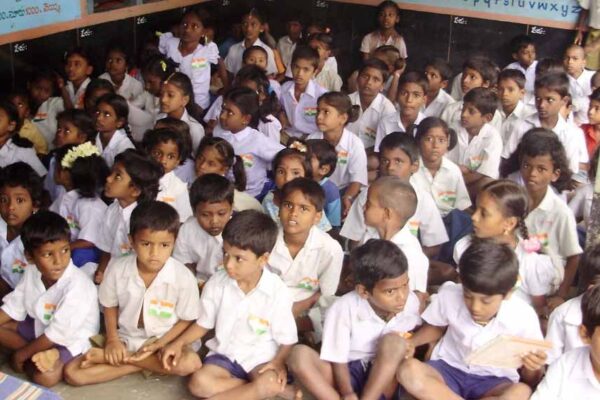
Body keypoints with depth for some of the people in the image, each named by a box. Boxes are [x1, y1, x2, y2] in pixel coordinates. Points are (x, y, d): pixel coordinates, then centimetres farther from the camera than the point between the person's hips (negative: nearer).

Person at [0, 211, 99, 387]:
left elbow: (58, 334, -26)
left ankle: (30, 361, 0)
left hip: (71, 340, -8)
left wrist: (20, 355, -17)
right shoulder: (31, 273, -11)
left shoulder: (76, 286, -32)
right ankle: (40, 355, -11)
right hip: (41, 327, 8)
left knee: (46, 376, -31)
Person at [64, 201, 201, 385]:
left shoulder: (183, 278, -19)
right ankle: (146, 364, -14)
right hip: (125, 339, 1)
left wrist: (159, 345, -18)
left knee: (191, 362, -35)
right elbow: (110, 306, 5)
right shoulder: (117, 268, -13)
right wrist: (112, 339, -8)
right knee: (73, 373, -15)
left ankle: (123, 358, -15)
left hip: (165, 341, -1)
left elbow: (187, 320, -7)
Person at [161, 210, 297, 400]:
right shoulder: (216, 284, -7)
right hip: (225, 354, 4)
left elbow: (287, 338, -5)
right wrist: (179, 343, -6)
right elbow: (203, 324, 8)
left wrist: (278, 362, -22)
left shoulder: (278, 291, -14)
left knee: (270, 383, -35)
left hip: (261, 358, -3)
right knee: (199, 383, -26)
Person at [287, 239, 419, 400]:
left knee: (394, 341, -28)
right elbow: (338, 361, -13)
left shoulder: (411, 302, -10)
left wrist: (409, 346, -9)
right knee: (299, 355, -27)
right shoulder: (344, 309, -18)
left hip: (384, 382, 2)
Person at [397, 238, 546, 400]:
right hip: (449, 370, 1)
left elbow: (531, 380, -4)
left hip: (493, 382, -1)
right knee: (408, 370, -32)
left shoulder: (523, 317, -16)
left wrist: (533, 369, -27)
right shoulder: (449, 296, -13)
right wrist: (410, 342, -7)